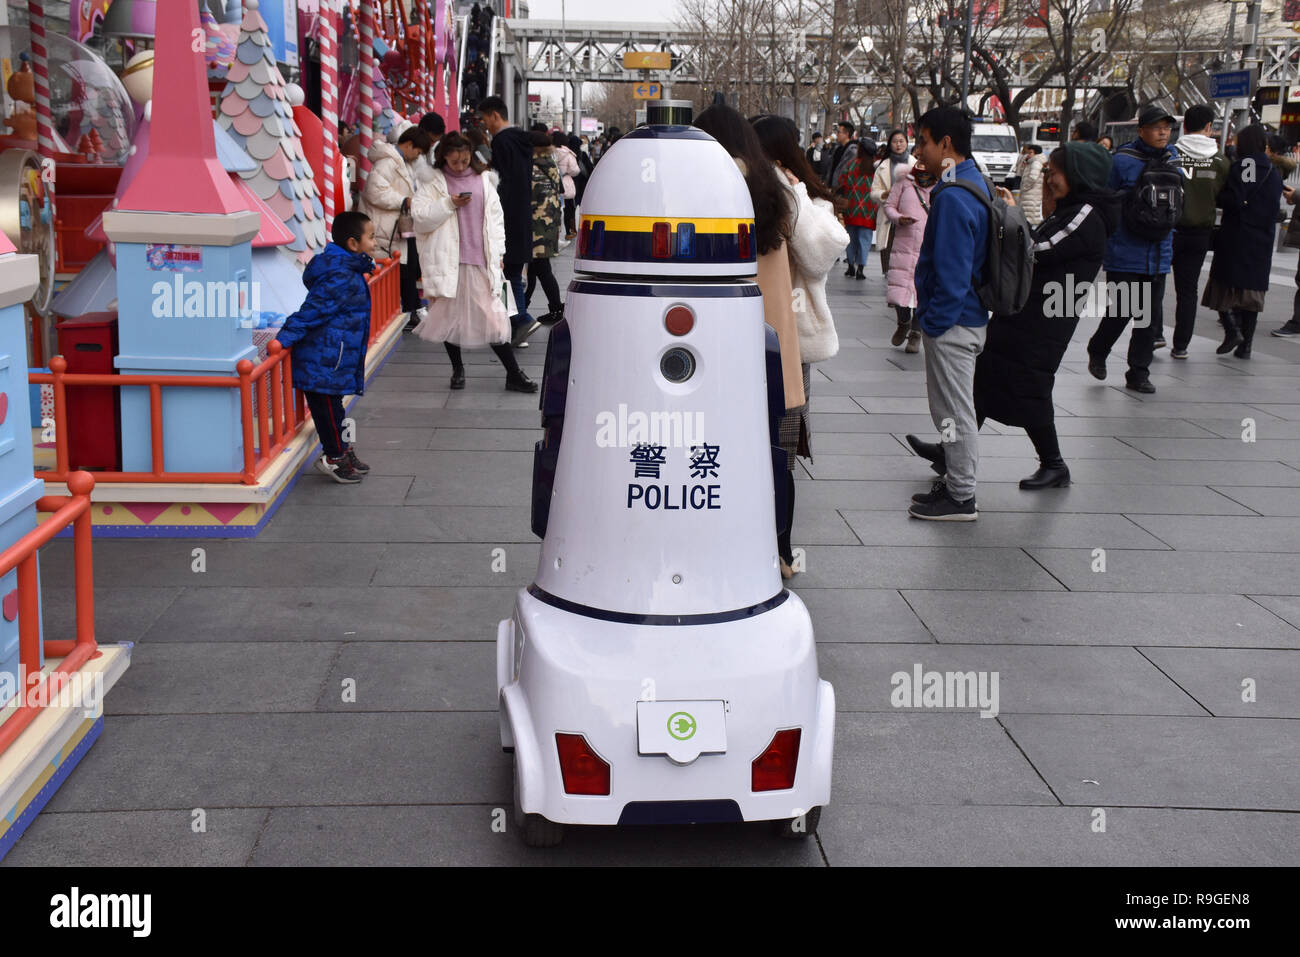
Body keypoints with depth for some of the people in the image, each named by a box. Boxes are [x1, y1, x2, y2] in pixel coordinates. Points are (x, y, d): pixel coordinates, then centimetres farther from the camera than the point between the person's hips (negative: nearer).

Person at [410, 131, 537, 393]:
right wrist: (449, 204, -14)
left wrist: (497, 253, 7)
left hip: (480, 261, 1)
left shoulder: (483, 180, 10)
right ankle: (457, 369, 24)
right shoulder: (436, 183, 4)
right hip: (448, 261, -1)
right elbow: (419, 216, -4)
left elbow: (496, 217, 13)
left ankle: (514, 374, 2)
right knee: (450, 314, 7)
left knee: (492, 315, -1)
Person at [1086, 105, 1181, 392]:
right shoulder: (1123, 160, -8)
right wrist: (1102, 246, -7)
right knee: (1120, 311, -2)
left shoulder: (1172, 160, 8)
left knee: (1151, 315, 6)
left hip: (1158, 256, 5)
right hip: (1124, 253, -5)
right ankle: (1097, 352, 26)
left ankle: (1138, 374, 15)